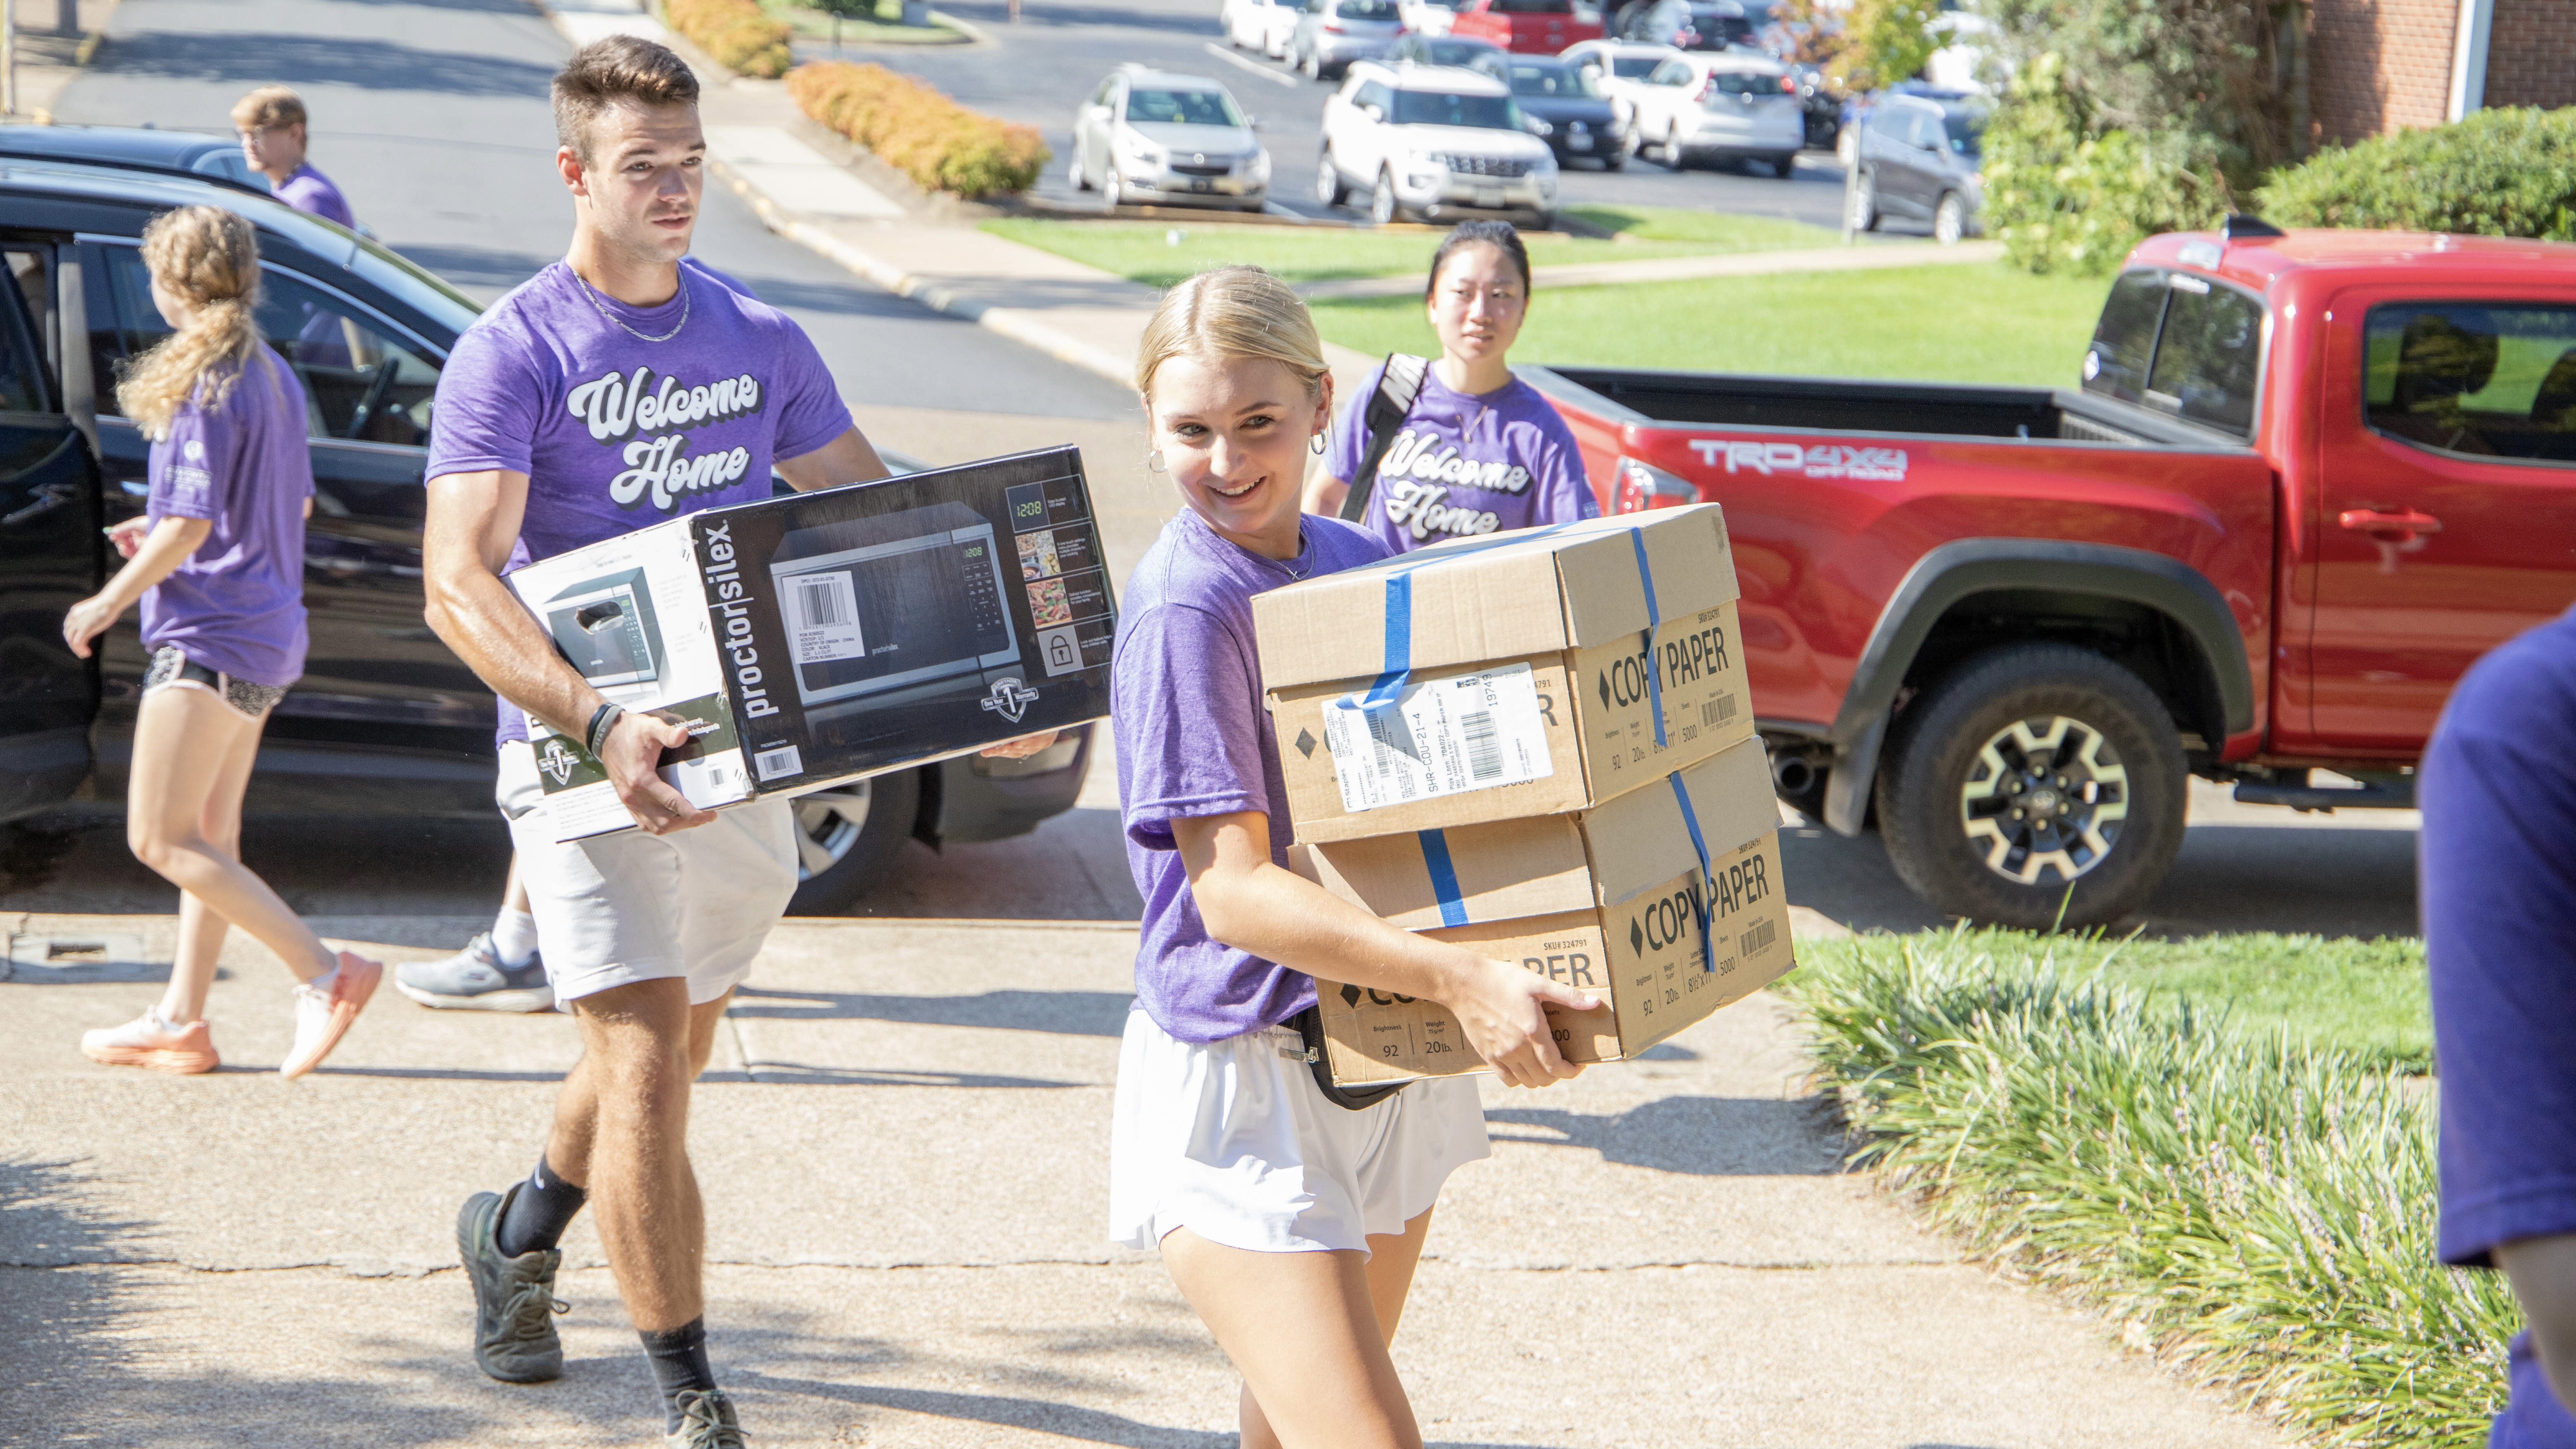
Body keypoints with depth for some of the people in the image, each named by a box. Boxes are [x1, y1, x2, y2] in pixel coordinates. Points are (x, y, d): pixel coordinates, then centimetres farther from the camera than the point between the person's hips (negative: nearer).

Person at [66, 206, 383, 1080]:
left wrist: (110, 601, -8)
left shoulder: (202, 385, -16)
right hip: (268, 631, 10)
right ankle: (181, 1020, 19)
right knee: (208, 837, 14)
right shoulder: (276, 377, 12)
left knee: (161, 839, -7)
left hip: (209, 631, -10)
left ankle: (326, 974, -15)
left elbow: (190, 524, -19)